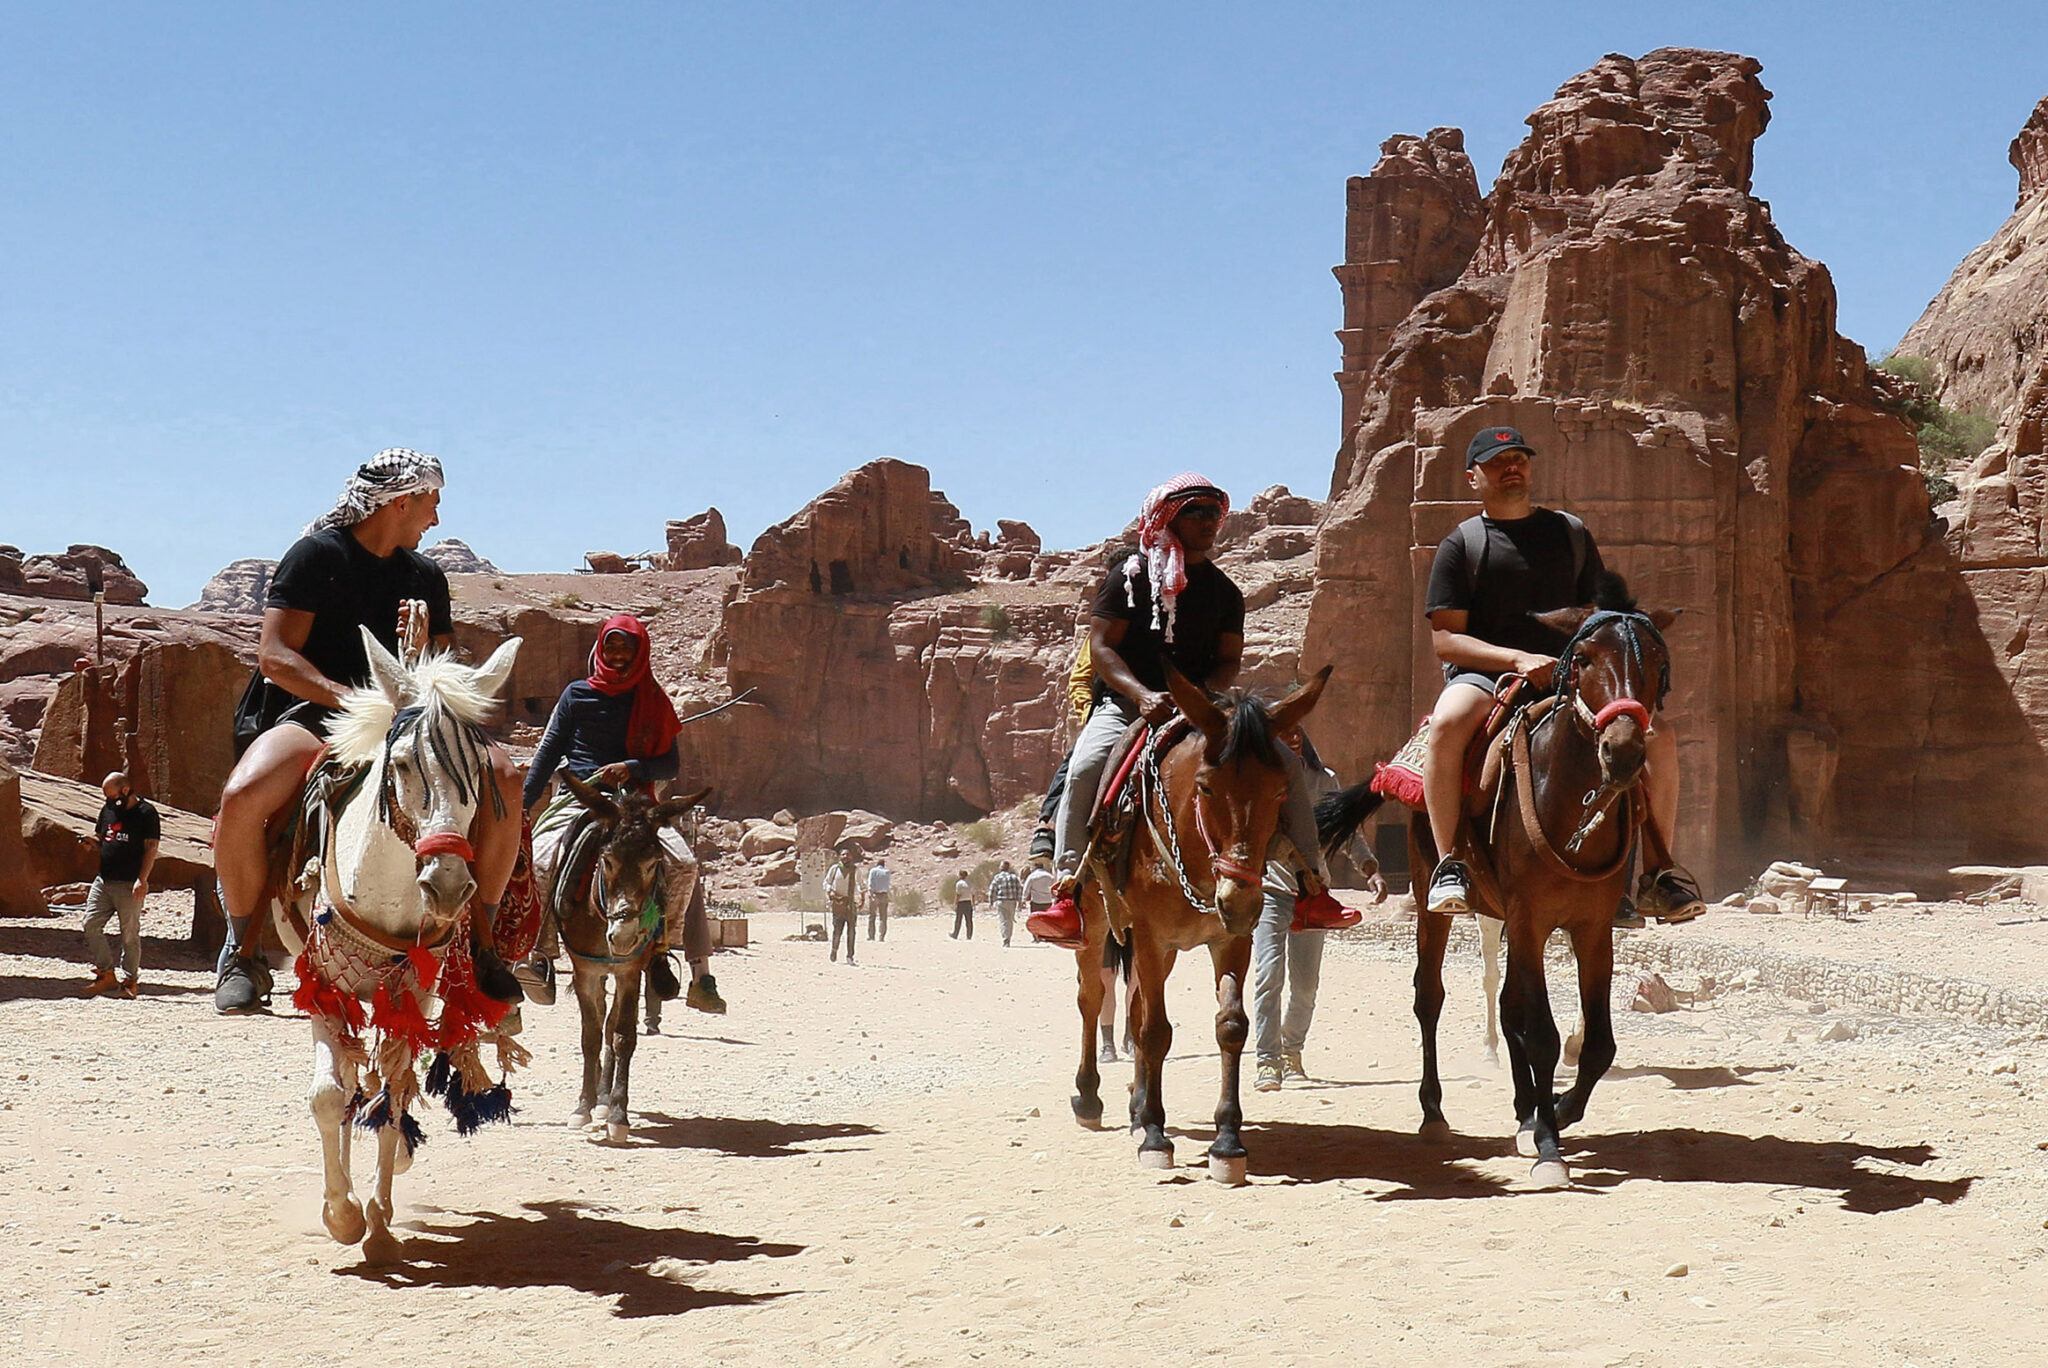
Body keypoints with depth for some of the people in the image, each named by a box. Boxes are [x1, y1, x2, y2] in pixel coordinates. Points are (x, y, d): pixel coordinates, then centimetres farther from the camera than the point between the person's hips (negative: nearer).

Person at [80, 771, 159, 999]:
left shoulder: (146, 813, -4)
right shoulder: (108, 810, 15)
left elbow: (151, 847, -8)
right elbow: (98, 836, 27)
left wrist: (142, 880, -16)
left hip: (129, 885, -6)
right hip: (103, 880, 6)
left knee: (130, 933, -2)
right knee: (91, 925, -2)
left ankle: (130, 980, 6)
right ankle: (106, 974, 6)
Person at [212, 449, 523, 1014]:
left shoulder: (425, 577, 14)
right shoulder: (318, 554, -2)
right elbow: (274, 656, -11)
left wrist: (422, 650, -10)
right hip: (310, 714, -5)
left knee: (501, 774, -20)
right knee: (242, 798, -35)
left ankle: (481, 939, -10)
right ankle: (243, 949, -11)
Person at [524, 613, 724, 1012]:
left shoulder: (653, 702, 9)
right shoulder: (577, 694, 8)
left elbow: (670, 764, 6)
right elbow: (548, 753, 9)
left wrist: (632, 768, -13)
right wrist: (521, 806, 2)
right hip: (577, 799, -1)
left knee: (684, 863, -22)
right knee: (536, 860, -28)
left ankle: (658, 948, -10)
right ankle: (539, 955, -19)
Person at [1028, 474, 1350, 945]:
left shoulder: (1224, 591, 13)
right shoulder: (1132, 574, 0)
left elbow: (1229, 659, 8)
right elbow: (1101, 648, -6)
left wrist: (1207, 694, -15)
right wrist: (1143, 695, -23)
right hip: (1125, 706, -3)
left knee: (1287, 763, -12)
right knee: (1085, 768, -33)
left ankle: (1312, 889, -9)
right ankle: (1068, 893, -35)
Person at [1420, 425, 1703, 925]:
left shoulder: (1571, 532, 17)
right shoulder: (1461, 544, 5)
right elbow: (1444, 638, -4)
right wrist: (1519, 659, -18)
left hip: (1568, 677, 4)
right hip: (1485, 676, -4)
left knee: (1660, 733, -16)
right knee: (1448, 723, -39)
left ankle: (1657, 876, -7)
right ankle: (1449, 866, -29)